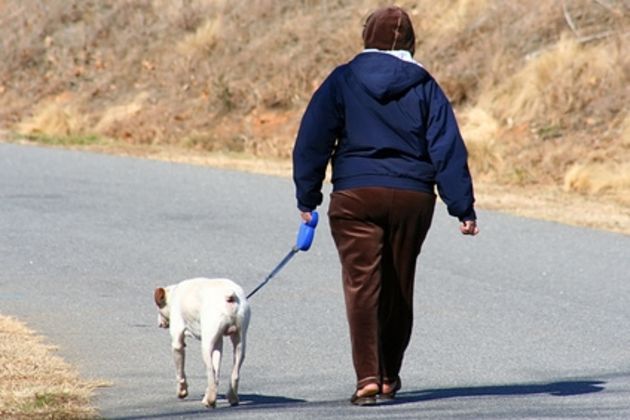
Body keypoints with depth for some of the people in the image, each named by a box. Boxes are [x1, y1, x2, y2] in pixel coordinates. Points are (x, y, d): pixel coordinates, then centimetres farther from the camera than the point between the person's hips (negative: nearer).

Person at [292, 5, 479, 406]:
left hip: (355, 196, -2)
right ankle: (389, 376, 26)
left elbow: (312, 141, -1)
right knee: (399, 289, 15)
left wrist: (308, 198, 6)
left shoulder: (343, 80, 1)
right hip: (413, 198, 2)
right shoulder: (424, 86, 4)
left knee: (362, 286, -5)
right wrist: (463, 208, 2)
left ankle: (368, 377, -19)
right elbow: (448, 149, 0)